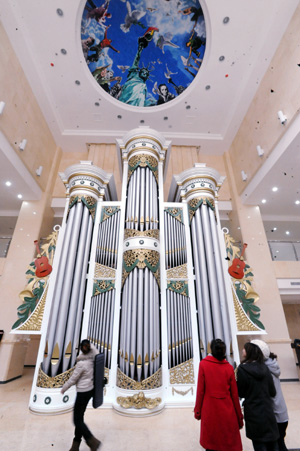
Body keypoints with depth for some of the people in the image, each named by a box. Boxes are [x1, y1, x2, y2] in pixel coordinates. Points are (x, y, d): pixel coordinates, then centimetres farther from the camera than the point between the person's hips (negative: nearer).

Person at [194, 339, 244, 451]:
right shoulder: (229, 367, -5)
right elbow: (234, 394, 0)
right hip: (227, 412, 1)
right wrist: (239, 417, 12)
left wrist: (197, 411, 3)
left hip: (209, 411, -1)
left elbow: (200, 390, -8)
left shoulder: (203, 364, -9)